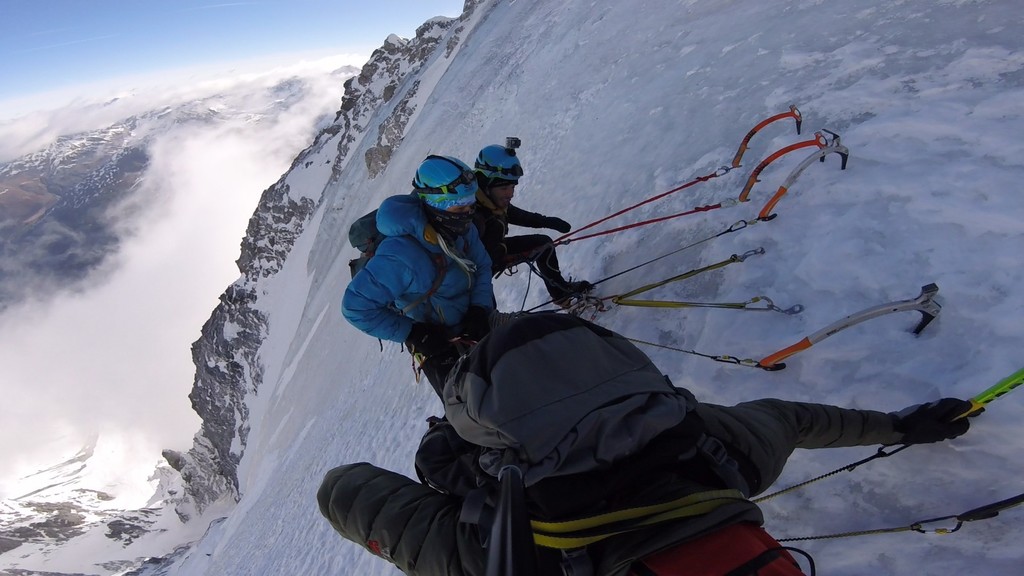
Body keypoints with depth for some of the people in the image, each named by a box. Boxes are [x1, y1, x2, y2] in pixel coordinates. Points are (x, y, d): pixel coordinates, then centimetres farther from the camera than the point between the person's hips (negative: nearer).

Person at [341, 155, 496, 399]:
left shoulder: (462, 228, -15)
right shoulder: (399, 256, -34)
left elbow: (482, 266, 1)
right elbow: (356, 307, -28)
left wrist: (480, 309, -15)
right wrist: (413, 334, -27)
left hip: (473, 330, 6)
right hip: (438, 346, -6)